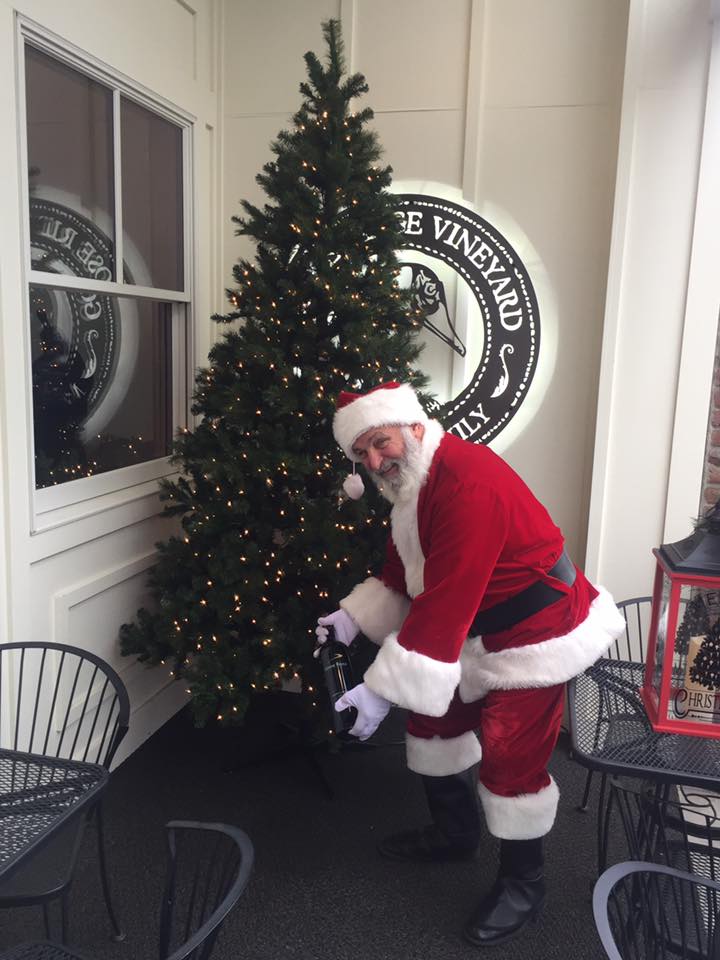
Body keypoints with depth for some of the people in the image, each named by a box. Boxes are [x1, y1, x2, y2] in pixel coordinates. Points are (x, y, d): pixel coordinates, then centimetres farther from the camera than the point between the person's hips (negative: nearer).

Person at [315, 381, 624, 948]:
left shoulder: (467, 483, -31)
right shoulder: (411, 480, 2)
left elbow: (445, 601, -34)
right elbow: (402, 571, 12)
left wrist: (383, 690, -32)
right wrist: (354, 616, -2)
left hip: (535, 634, -10)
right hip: (475, 630, 10)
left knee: (509, 757, -4)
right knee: (432, 715, 17)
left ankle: (523, 885, 22)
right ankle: (455, 832, 40)